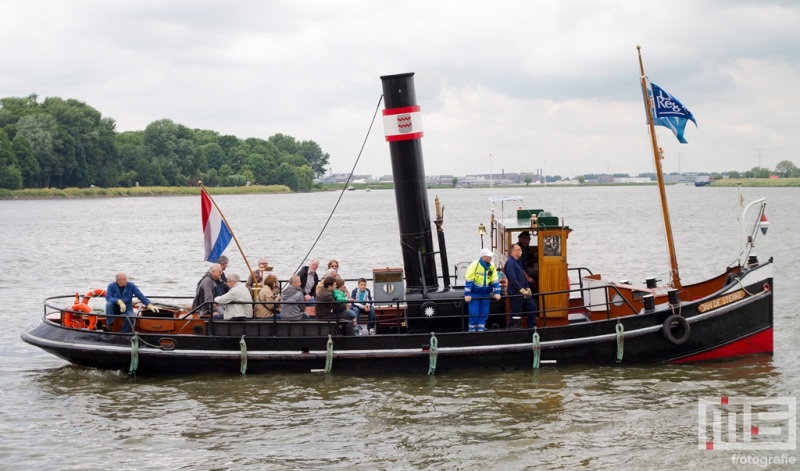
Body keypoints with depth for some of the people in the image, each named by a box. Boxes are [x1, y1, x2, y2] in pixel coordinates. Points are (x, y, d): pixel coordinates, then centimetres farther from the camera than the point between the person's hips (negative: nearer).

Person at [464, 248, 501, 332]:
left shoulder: (492, 266, 0)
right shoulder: (474, 265, -14)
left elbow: (495, 281, 3)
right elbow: (468, 280, -15)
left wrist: (497, 293, -6)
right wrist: (467, 294, -19)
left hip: (485, 294, 5)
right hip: (474, 294, -5)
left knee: (484, 313, 5)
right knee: (474, 313, -4)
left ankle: (480, 331, 15)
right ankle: (472, 331, 7)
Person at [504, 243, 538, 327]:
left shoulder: (517, 262, 15)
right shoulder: (510, 263, -16)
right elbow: (513, 279, -23)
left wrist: (527, 288, 9)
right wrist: (522, 289, -23)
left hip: (522, 292, 10)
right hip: (515, 292, -10)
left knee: (532, 307, 10)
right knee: (516, 313, -4)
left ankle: (531, 327, 15)